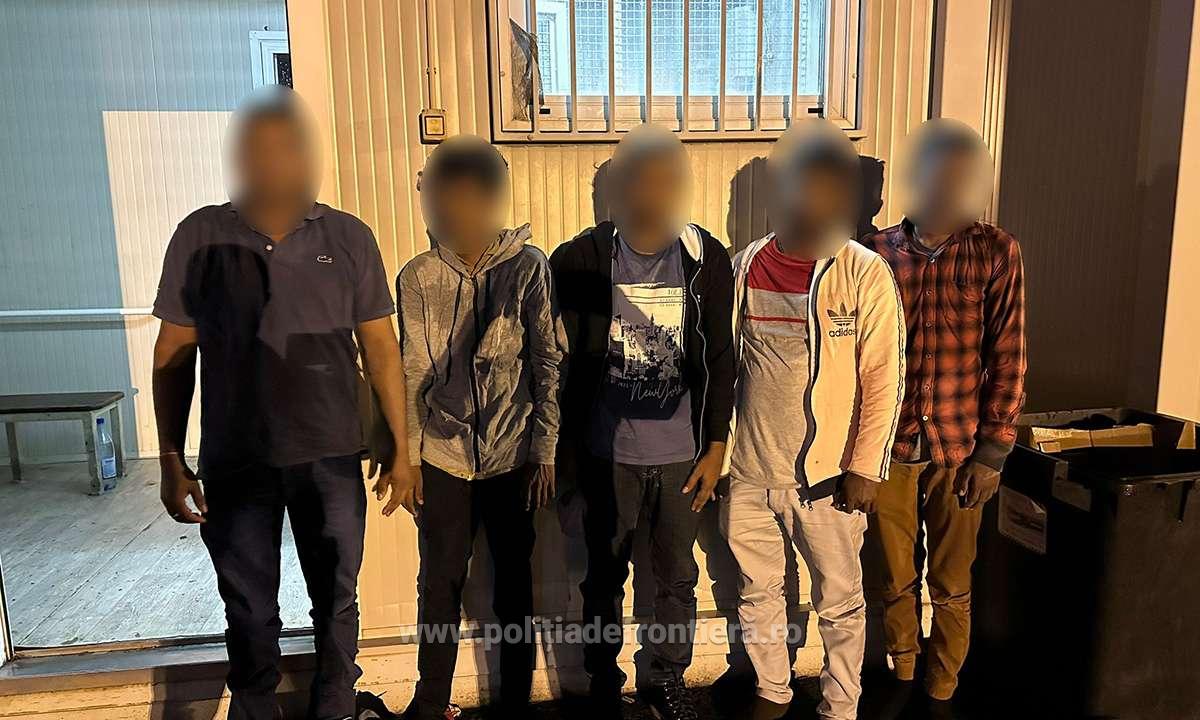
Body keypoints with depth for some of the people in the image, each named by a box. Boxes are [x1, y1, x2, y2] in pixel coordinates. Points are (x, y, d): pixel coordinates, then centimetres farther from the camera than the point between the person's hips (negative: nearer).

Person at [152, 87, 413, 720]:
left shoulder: (349, 237, -3)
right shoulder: (201, 236, -3)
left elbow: (380, 349, 0)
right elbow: (173, 354, 3)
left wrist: (400, 449, 2)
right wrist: (171, 463, 2)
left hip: (332, 458, 0)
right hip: (233, 465, 0)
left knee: (336, 602, 15)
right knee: (250, 613, 15)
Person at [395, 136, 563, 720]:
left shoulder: (528, 267, -6)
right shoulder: (417, 277, -2)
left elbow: (547, 363, -3)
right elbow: (411, 374, 3)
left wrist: (545, 453, -4)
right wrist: (408, 459, 3)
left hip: (513, 455, -1)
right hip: (443, 457, 1)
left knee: (514, 585, 11)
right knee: (440, 584, 10)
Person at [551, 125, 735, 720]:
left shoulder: (707, 258, -4)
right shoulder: (580, 259, -8)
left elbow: (719, 359, 1)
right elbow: (563, 362, -1)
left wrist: (715, 447, 1)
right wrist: (566, 446, 2)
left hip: (683, 453, 1)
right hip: (608, 453, -1)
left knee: (678, 577, 15)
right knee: (604, 578, 13)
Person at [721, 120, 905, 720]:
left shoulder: (865, 274, -10)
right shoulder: (745, 267, 0)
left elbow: (884, 377, -8)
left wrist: (865, 467, -10)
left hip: (827, 473, -3)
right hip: (750, 471, 4)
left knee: (839, 602, 12)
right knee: (756, 592, 18)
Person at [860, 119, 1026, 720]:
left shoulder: (995, 252, -5)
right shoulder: (878, 252, -2)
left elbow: (1007, 358, -4)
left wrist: (993, 451, -6)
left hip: (959, 449, -1)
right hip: (890, 444, 1)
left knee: (952, 585, 12)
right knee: (896, 579, 14)